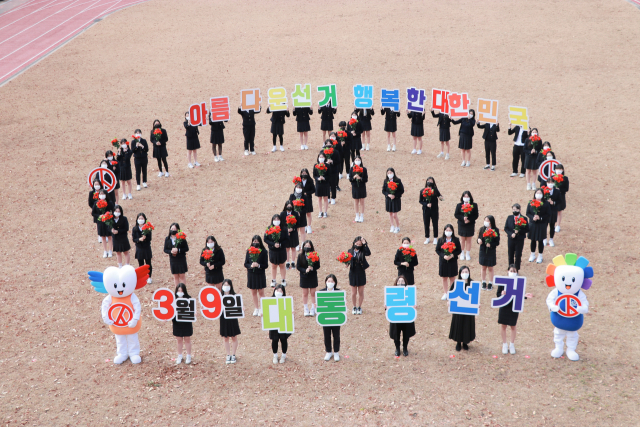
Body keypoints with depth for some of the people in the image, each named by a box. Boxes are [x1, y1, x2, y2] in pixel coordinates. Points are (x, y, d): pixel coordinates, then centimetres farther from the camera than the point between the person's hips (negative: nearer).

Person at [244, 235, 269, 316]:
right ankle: (256, 308, 22)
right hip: (251, 274, 3)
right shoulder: (249, 251, -1)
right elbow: (245, 264, 1)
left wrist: (258, 265, -23)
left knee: (261, 292, 3)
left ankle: (261, 309, 13)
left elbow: (266, 265, -7)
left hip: (260, 274, -3)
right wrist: (251, 265, -19)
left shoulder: (263, 252, -8)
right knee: (253, 292, 10)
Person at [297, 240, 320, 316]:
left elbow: (318, 266, -4)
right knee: (305, 293, 8)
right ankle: (306, 310, 18)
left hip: (313, 276, -1)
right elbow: (298, 267, -3)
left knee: (313, 293, 6)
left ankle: (313, 309, 17)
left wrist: (312, 268, -24)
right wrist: (305, 270, -19)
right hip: (304, 277, 1)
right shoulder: (300, 256, -4)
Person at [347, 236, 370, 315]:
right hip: (353, 274, 1)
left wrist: (365, 244, -24)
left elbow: (368, 253, -23)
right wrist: (347, 263, -20)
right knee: (353, 293, 7)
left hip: (361, 274, -1)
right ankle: (354, 307, 25)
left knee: (361, 292, 8)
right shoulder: (350, 251, 1)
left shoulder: (362, 251, -4)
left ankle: (359, 307, 24)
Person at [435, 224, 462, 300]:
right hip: (443, 261, 1)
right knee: (444, 278, 10)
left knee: (452, 278, 8)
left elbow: (459, 250, -2)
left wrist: (452, 255, -19)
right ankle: (445, 293, 22)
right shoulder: (440, 240, -3)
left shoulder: (456, 240, -5)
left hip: (452, 261, -1)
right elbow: (437, 250, -1)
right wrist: (443, 256, -17)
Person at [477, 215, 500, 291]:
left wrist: (491, 245, -26)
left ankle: (490, 284, 21)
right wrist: (479, 240, -21)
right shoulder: (482, 229, -3)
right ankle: (484, 283, 25)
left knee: (490, 268, 9)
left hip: (491, 251, -2)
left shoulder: (496, 230, -11)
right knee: (483, 268, 12)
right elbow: (479, 238, 3)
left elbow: (497, 243, -8)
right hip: (482, 250, 2)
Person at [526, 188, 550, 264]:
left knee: (540, 241, 6)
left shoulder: (545, 204, -7)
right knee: (533, 240, 11)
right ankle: (532, 255, 28)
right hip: (532, 224, 2)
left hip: (541, 225, -2)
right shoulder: (531, 203, -1)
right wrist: (532, 217, -18)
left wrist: (540, 218, -20)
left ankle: (540, 256, 20)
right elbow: (528, 213, 1)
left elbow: (548, 214, -6)